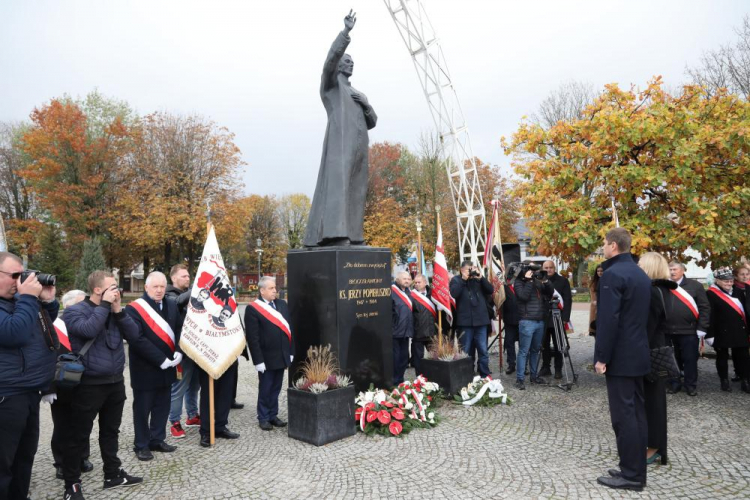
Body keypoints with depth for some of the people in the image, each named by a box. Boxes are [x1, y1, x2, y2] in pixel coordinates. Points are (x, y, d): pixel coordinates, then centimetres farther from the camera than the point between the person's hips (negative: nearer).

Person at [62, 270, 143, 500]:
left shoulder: (113, 310, 8)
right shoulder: (75, 311, -8)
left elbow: (134, 336, -1)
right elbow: (88, 330, -29)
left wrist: (118, 310, -10)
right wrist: (104, 305, -20)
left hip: (115, 382, 6)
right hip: (89, 384, -6)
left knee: (110, 430, 17)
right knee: (79, 436, 5)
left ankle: (113, 474, 30)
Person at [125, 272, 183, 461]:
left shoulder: (171, 306, 7)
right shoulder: (134, 308, -13)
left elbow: (178, 330, 11)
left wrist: (178, 351, -7)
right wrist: (160, 359, -20)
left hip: (166, 367, 6)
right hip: (145, 369, -6)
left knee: (162, 406, 15)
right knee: (142, 409, 8)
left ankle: (157, 440, 29)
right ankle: (141, 445, 22)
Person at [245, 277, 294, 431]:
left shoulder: (282, 304, 8)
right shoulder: (252, 308, -10)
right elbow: (252, 337, -12)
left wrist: (291, 352, 8)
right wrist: (258, 360, -14)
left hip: (282, 356, 5)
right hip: (266, 358, -5)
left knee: (276, 389, 14)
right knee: (265, 389, 8)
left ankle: (273, 415, 27)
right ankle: (263, 418, 22)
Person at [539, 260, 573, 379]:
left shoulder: (563, 281, 2)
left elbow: (568, 300, -2)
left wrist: (565, 317, -11)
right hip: (543, 319, 2)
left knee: (557, 345, 4)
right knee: (544, 345, 7)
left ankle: (558, 369, 13)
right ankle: (545, 367, 18)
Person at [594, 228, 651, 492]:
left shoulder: (612, 274, -16)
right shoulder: (641, 274, 13)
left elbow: (608, 320, -21)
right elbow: (644, 316, 17)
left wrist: (601, 357, -16)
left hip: (620, 357, -9)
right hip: (639, 354, 9)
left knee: (623, 415, -2)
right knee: (636, 413, 13)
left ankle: (630, 474, 5)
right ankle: (637, 470, 22)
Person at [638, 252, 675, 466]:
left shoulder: (652, 292, -20)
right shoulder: (665, 291, 11)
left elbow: (646, 328, -21)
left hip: (649, 354, -9)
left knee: (649, 399, 1)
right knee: (653, 398, 15)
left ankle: (654, 447, 11)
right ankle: (655, 445, 25)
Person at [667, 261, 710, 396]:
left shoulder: (695, 285, 0)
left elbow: (705, 308, -2)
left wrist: (701, 328, -8)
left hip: (689, 331, -2)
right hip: (668, 331, 2)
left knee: (690, 359, 6)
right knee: (672, 359, 11)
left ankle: (691, 385, 19)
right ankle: (674, 383, 23)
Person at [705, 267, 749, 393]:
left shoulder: (736, 291, 11)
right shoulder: (711, 294, -12)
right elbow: (710, 316, -14)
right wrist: (710, 334, -17)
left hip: (739, 332, 6)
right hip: (722, 332, -6)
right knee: (722, 357, 7)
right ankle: (724, 381, 17)